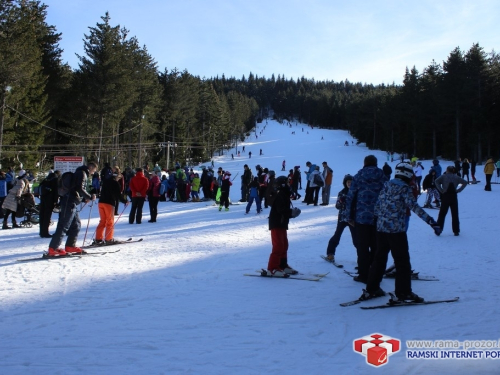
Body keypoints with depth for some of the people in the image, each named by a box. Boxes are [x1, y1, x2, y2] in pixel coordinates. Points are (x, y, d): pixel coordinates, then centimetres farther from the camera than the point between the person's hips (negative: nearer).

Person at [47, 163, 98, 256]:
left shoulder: (79, 173, 24)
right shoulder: (82, 173, -6)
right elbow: (79, 189, -18)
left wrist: (84, 199, 14)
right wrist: (90, 197, -11)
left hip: (72, 204, 10)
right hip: (69, 203, -10)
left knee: (76, 225, 14)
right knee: (63, 226, -9)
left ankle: (70, 246, 19)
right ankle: (52, 249, -9)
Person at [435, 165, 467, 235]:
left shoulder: (444, 176, 1)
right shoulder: (456, 177, 9)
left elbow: (437, 181, -15)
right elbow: (465, 182, 2)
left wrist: (441, 190, -11)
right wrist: (458, 190, 1)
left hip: (445, 196, -2)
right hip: (453, 196, 2)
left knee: (442, 214, 5)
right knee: (455, 214, 8)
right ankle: (456, 231, 9)